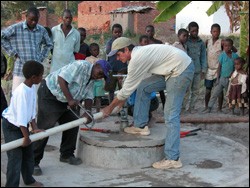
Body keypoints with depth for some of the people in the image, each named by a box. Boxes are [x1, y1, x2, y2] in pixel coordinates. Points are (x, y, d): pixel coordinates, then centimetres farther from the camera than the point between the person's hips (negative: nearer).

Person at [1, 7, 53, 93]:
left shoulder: (42, 30, 6)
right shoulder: (16, 28, -5)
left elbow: (49, 44, 22)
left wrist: (41, 57, 11)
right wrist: (13, 52, -3)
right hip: (21, 70, -3)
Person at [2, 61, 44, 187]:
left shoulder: (32, 88, -6)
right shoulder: (22, 91, -32)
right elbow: (21, 117, -31)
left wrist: (34, 128, -4)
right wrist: (26, 137, -25)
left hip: (23, 125, 9)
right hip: (11, 126, -9)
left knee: (28, 153, 18)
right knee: (15, 156, -7)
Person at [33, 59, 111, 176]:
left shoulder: (92, 80, 8)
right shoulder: (81, 66, -21)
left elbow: (88, 96, 3)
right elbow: (61, 79, -28)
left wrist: (87, 112, -16)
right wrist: (70, 100, -31)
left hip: (63, 100, 10)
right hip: (49, 94, -10)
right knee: (44, 129, -12)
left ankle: (67, 155, 23)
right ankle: (33, 162, -6)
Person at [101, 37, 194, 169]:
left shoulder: (137, 59, -20)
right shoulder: (139, 53, 10)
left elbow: (127, 89, -12)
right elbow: (130, 85, 21)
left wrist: (110, 108, 0)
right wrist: (121, 102, 26)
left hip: (182, 70, -10)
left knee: (171, 115, -10)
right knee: (142, 87, 12)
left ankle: (172, 159, -8)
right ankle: (141, 126, 20)